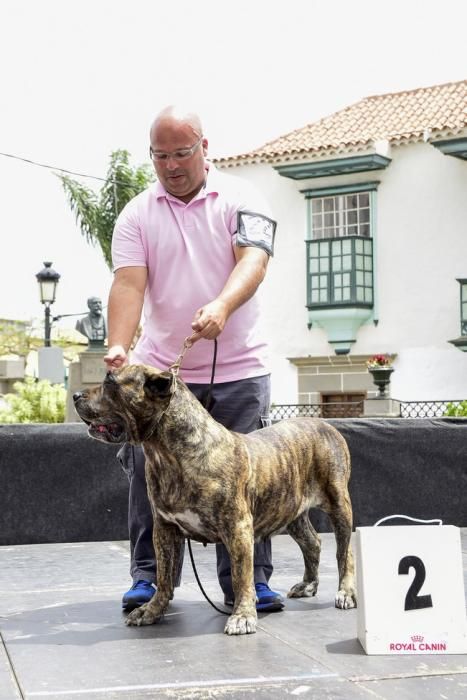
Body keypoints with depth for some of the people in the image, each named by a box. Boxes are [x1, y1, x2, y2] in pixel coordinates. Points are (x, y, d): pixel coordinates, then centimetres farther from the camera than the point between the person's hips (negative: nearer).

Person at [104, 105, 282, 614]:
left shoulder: (239, 199, 0)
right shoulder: (137, 215, 4)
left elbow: (253, 261, -15)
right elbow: (129, 283, -7)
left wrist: (220, 308, -35)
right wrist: (118, 346, -25)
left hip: (238, 368, -1)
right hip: (159, 368, 1)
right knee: (149, 472, -1)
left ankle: (248, 582, 10)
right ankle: (149, 577, 11)